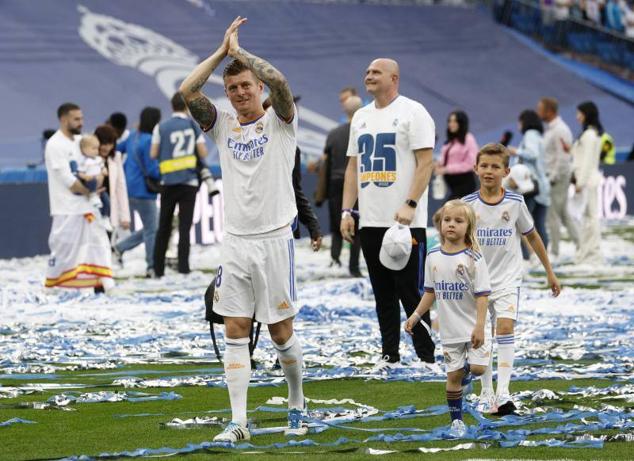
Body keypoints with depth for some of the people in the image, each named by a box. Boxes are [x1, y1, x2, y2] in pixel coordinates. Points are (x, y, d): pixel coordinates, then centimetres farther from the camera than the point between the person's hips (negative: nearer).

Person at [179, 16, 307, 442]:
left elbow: (279, 81, -20)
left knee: (281, 331, 4)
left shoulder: (279, 121, -1)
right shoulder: (223, 125, 8)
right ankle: (238, 423, -1)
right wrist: (223, 50, -4)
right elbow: (188, 91, -4)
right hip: (235, 242, 3)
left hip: (274, 240, -3)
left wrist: (240, 51, -8)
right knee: (236, 332, -1)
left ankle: (298, 406, 23)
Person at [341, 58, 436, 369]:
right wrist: (347, 211, 9)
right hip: (370, 223, 7)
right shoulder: (361, 117, 16)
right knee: (383, 294, 9)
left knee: (411, 291, -6)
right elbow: (353, 167, 19)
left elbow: (425, 163, -11)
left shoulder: (413, 112, -5)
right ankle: (389, 355, 14)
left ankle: (428, 355, 0)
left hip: (405, 223, -7)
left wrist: (409, 205, -20)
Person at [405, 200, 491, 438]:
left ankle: (466, 371, 22)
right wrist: (416, 316, 5)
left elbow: (482, 294, -14)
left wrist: (479, 326, -21)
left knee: (478, 367, -15)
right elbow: (431, 291, 12)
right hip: (450, 329, 3)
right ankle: (456, 421, 17)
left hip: (473, 327, -3)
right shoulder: (433, 257, 1)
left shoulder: (473, 258, -13)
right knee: (453, 376, 5)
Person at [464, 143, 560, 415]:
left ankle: (503, 393, -20)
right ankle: (486, 393, 16)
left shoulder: (515, 203, -5)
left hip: (508, 280, -1)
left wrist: (549, 272, 12)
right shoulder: (468, 204, -4)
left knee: (505, 327, -17)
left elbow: (532, 236, 8)